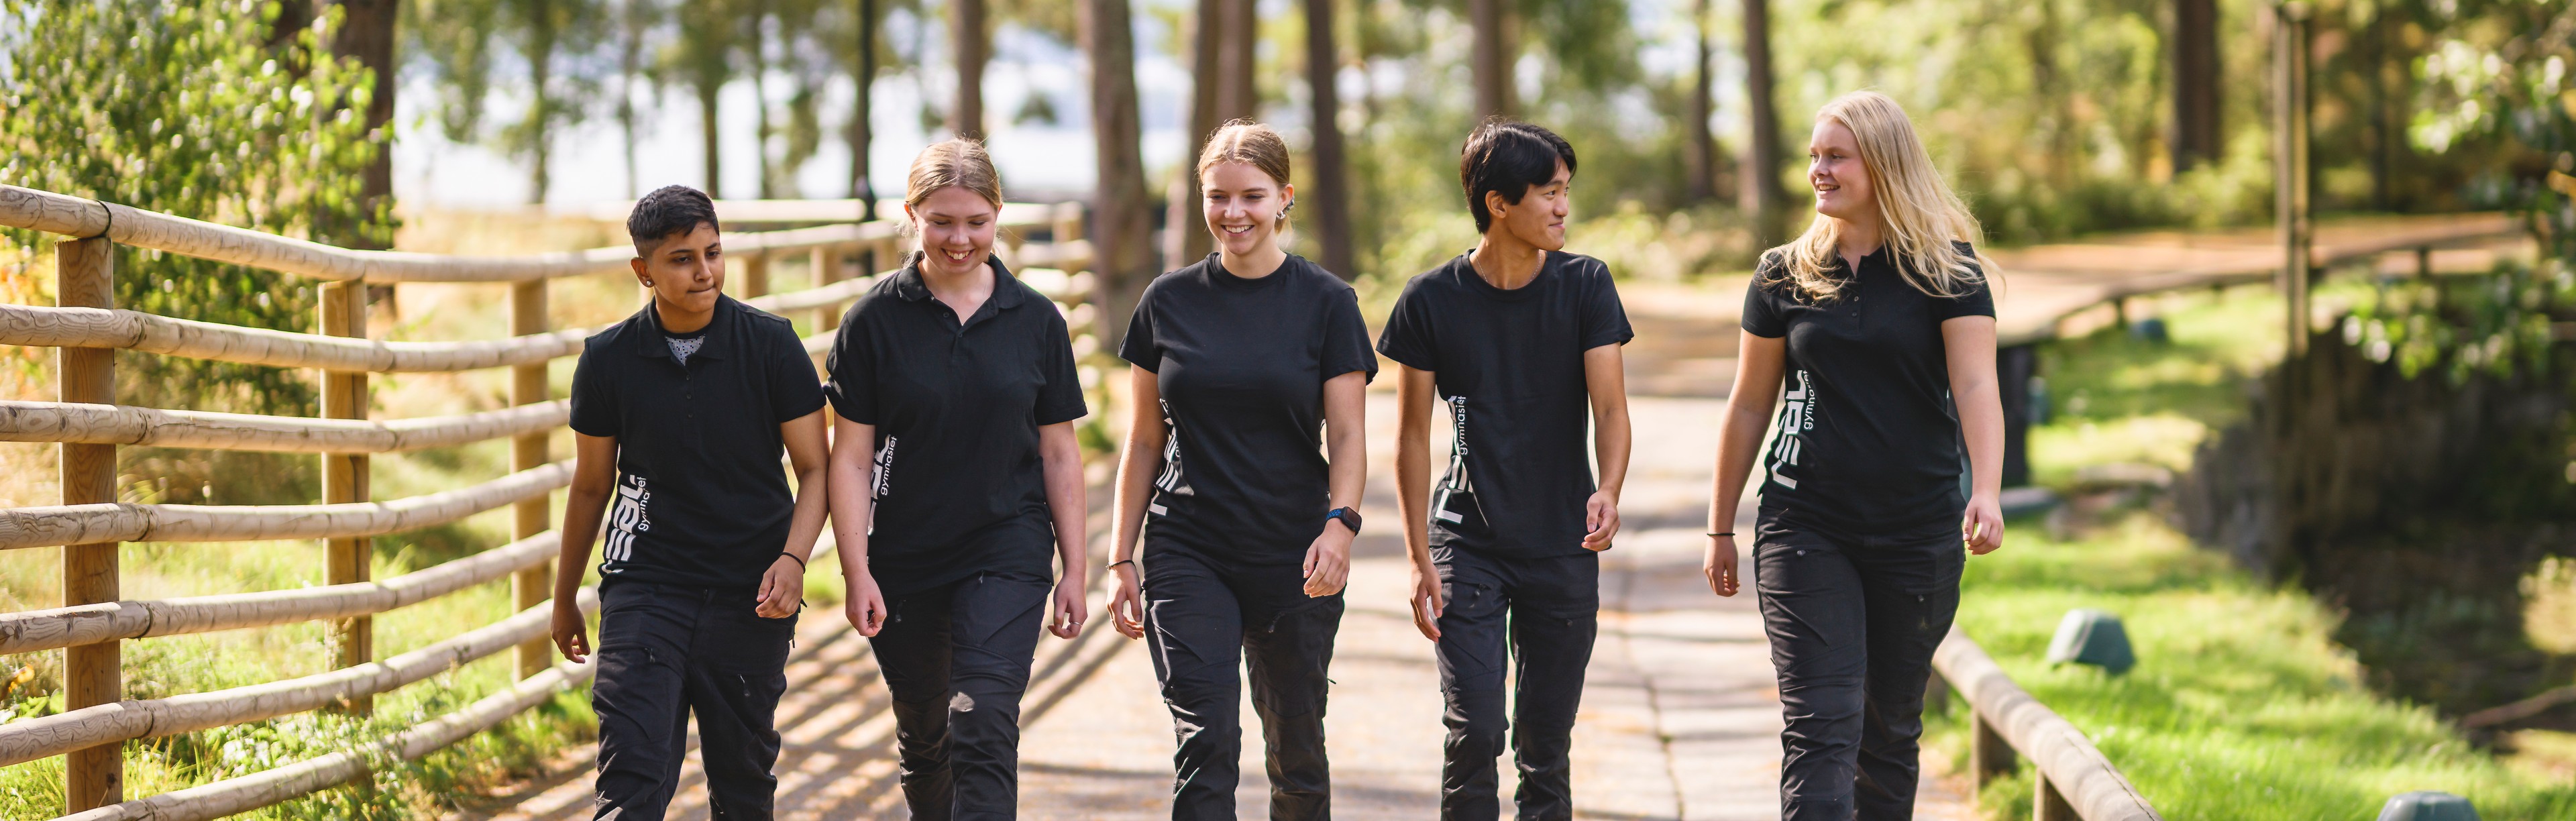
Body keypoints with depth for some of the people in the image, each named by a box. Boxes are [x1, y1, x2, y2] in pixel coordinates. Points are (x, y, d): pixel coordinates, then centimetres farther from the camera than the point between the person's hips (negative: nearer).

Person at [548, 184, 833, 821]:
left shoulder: (771, 345, -3)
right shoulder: (609, 359, 0)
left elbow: (814, 469, 1)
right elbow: (591, 486, 13)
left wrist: (793, 558, -17)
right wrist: (564, 600, 20)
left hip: (749, 598, 0)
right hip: (645, 586, 0)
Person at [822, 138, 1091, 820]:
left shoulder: (1035, 320, 1)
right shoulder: (877, 320, -3)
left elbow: (1059, 454, 6)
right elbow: (850, 457, -3)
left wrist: (1074, 570, 4)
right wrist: (857, 572, -9)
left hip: (1008, 556, -1)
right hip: (905, 562, 1)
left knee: (983, 727, -15)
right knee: (922, 735, 15)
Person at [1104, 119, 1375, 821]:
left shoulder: (1327, 304, 1)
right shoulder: (1169, 302, 6)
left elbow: (1347, 439, -3)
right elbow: (1145, 443, 11)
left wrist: (1339, 524, -21)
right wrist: (1123, 558, 6)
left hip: (1294, 556, 0)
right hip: (1188, 556, 0)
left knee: (1296, 750, 8)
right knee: (1205, 742, -14)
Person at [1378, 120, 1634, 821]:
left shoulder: (1585, 285, -2)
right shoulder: (1431, 301, -5)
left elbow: (1610, 404, -9)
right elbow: (1413, 436, 0)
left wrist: (1609, 491, -29)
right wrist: (1420, 559, -5)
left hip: (1564, 548, 2)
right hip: (1469, 545, -1)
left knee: (1546, 747, 7)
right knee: (1475, 733, -11)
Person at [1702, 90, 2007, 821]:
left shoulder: (1947, 271, -1)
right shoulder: (1785, 276, 5)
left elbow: (1976, 385, -13)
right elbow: (1749, 405, 11)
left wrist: (1987, 491, -29)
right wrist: (1720, 527, 13)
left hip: (1918, 532, 0)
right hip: (1807, 526, 0)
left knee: (1891, 731, 10)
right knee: (1821, 725, -12)